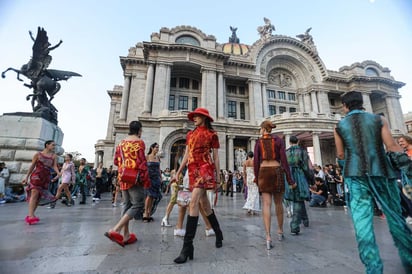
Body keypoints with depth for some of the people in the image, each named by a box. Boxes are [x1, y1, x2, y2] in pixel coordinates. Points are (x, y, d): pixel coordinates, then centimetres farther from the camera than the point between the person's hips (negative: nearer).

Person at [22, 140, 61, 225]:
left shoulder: (54, 156, 12)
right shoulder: (38, 154, 7)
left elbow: (54, 166, 1)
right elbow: (32, 166, 8)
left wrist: (58, 173, -18)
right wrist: (26, 177, 5)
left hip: (46, 177, 3)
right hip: (36, 175, -3)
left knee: (39, 196, 6)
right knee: (34, 194, -15)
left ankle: (30, 215, 16)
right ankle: (31, 216, -19)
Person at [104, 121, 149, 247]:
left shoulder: (121, 143, 11)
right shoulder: (139, 142, -9)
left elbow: (116, 161, 12)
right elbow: (142, 163, -16)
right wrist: (146, 180, -11)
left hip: (123, 178, 8)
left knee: (127, 204, 14)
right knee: (138, 205, 0)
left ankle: (126, 235, 18)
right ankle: (115, 229, -11)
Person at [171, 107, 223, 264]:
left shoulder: (212, 134, 3)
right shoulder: (190, 134, 17)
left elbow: (216, 157, 3)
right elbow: (186, 156, 15)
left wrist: (218, 175, 0)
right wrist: (178, 173, 10)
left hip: (205, 169, -6)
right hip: (193, 170, 6)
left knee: (193, 203, -18)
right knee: (204, 204, 13)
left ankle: (187, 246, -13)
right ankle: (218, 233, 34)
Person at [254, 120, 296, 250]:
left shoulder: (259, 142, 2)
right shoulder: (279, 140, 2)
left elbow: (256, 162, -1)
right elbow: (284, 160, -4)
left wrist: (257, 178, 8)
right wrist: (290, 179, 0)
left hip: (264, 172, -1)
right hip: (277, 172, 1)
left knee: (266, 204, -2)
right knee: (278, 203, 16)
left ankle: (268, 237, -10)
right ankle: (280, 231, 32)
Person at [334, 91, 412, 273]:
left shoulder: (339, 126, 4)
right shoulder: (378, 119, 4)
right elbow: (392, 147, -3)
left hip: (356, 176, -1)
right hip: (381, 172, 2)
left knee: (362, 222, 1)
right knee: (395, 218, 16)